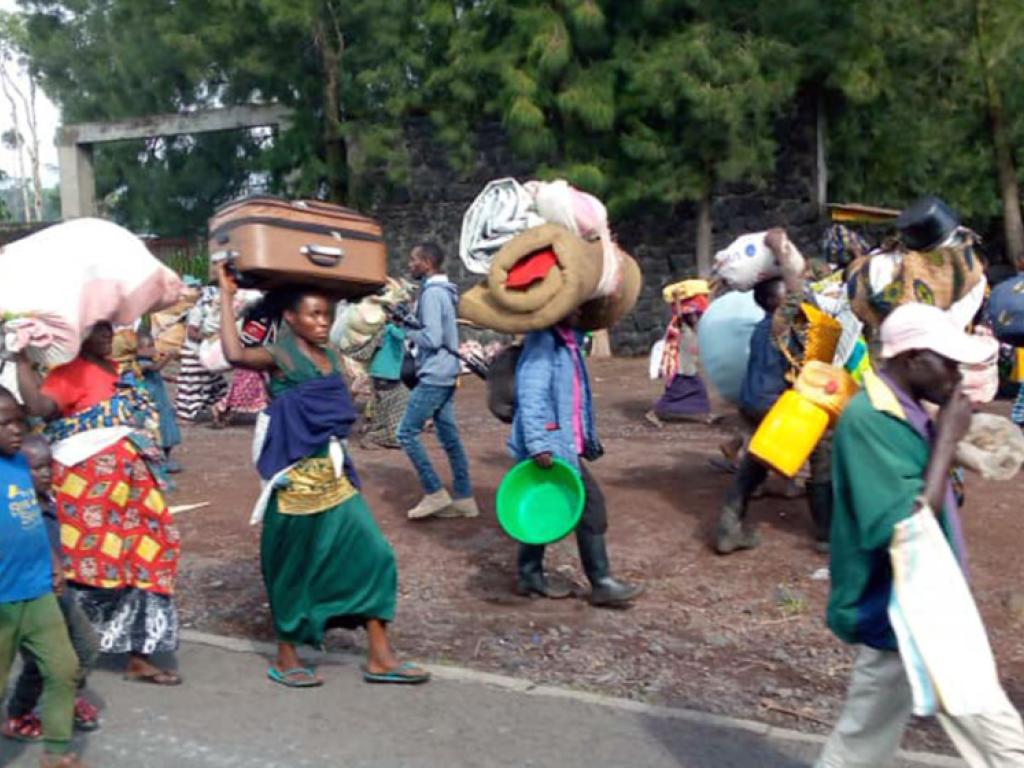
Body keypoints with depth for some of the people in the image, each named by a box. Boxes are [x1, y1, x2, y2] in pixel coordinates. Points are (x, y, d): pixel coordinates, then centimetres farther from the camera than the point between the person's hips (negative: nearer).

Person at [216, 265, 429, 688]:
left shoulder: (331, 357, 10)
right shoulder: (279, 356, -11)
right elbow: (235, 354, -30)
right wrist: (226, 295, -24)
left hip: (334, 475, 7)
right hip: (297, 477, -7)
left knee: (372, 553, 2)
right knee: (295, 565, 6)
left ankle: (379, 657, 9)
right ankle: (285, 658, 24)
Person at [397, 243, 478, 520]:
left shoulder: (432, 293, -16)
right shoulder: (442, 291, 15)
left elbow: (431, 338, -22)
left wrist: (408, 332, -5)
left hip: (433, 377, -10)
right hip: (445, 375, 10)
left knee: (407, 432, -4)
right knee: (449, 436, 10)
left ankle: (435, 493, -1)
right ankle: (464, 498, 13)